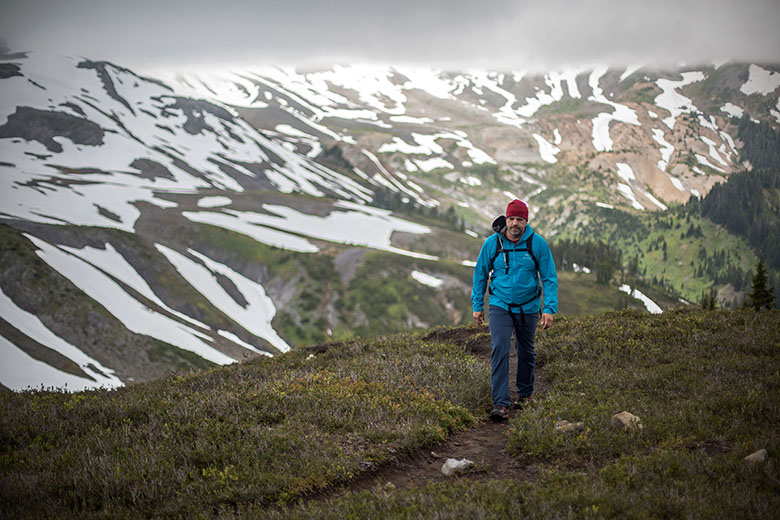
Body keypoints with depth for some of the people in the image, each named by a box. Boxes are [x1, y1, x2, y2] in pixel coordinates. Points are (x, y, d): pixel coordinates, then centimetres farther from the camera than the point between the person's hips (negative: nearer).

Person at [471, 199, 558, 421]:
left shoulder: (538, 244, -9)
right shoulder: (492, 243, -7)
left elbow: (550, 278, -4)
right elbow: (480, 274, 6)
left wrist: (550, 309, -12)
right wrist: (477, 305, 6)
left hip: (527, 307, 1)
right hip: (500, 305, -1)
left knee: (526, 352, 14)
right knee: (499, 349, -16)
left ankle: (525, 394, 36)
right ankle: (501, 404, -18)